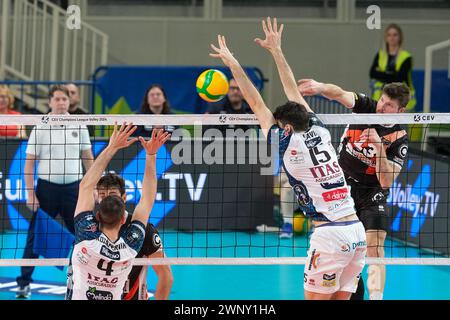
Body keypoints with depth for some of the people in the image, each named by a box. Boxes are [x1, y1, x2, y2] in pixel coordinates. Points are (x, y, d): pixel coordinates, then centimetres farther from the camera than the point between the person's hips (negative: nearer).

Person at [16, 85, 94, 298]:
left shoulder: (79, 126, 4)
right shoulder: (40, 128, -3)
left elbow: (88, 158, 11)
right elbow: (29, 162, -3)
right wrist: (30, 193, -9)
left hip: (74, 187, 2)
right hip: (47, 187, -2)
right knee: (36, 237, -1)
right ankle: (24, 282, 6)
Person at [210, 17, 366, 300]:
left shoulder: (288, 142, -3)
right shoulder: (320, 132, 11)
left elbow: (257, 104, 4)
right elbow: (293, 92, 22)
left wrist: (233, 64, 11)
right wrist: (277, 51, 28)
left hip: (330, 234, -7)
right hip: (357, 230, 7)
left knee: (315, 298, 0)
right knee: (340, 298, 11)